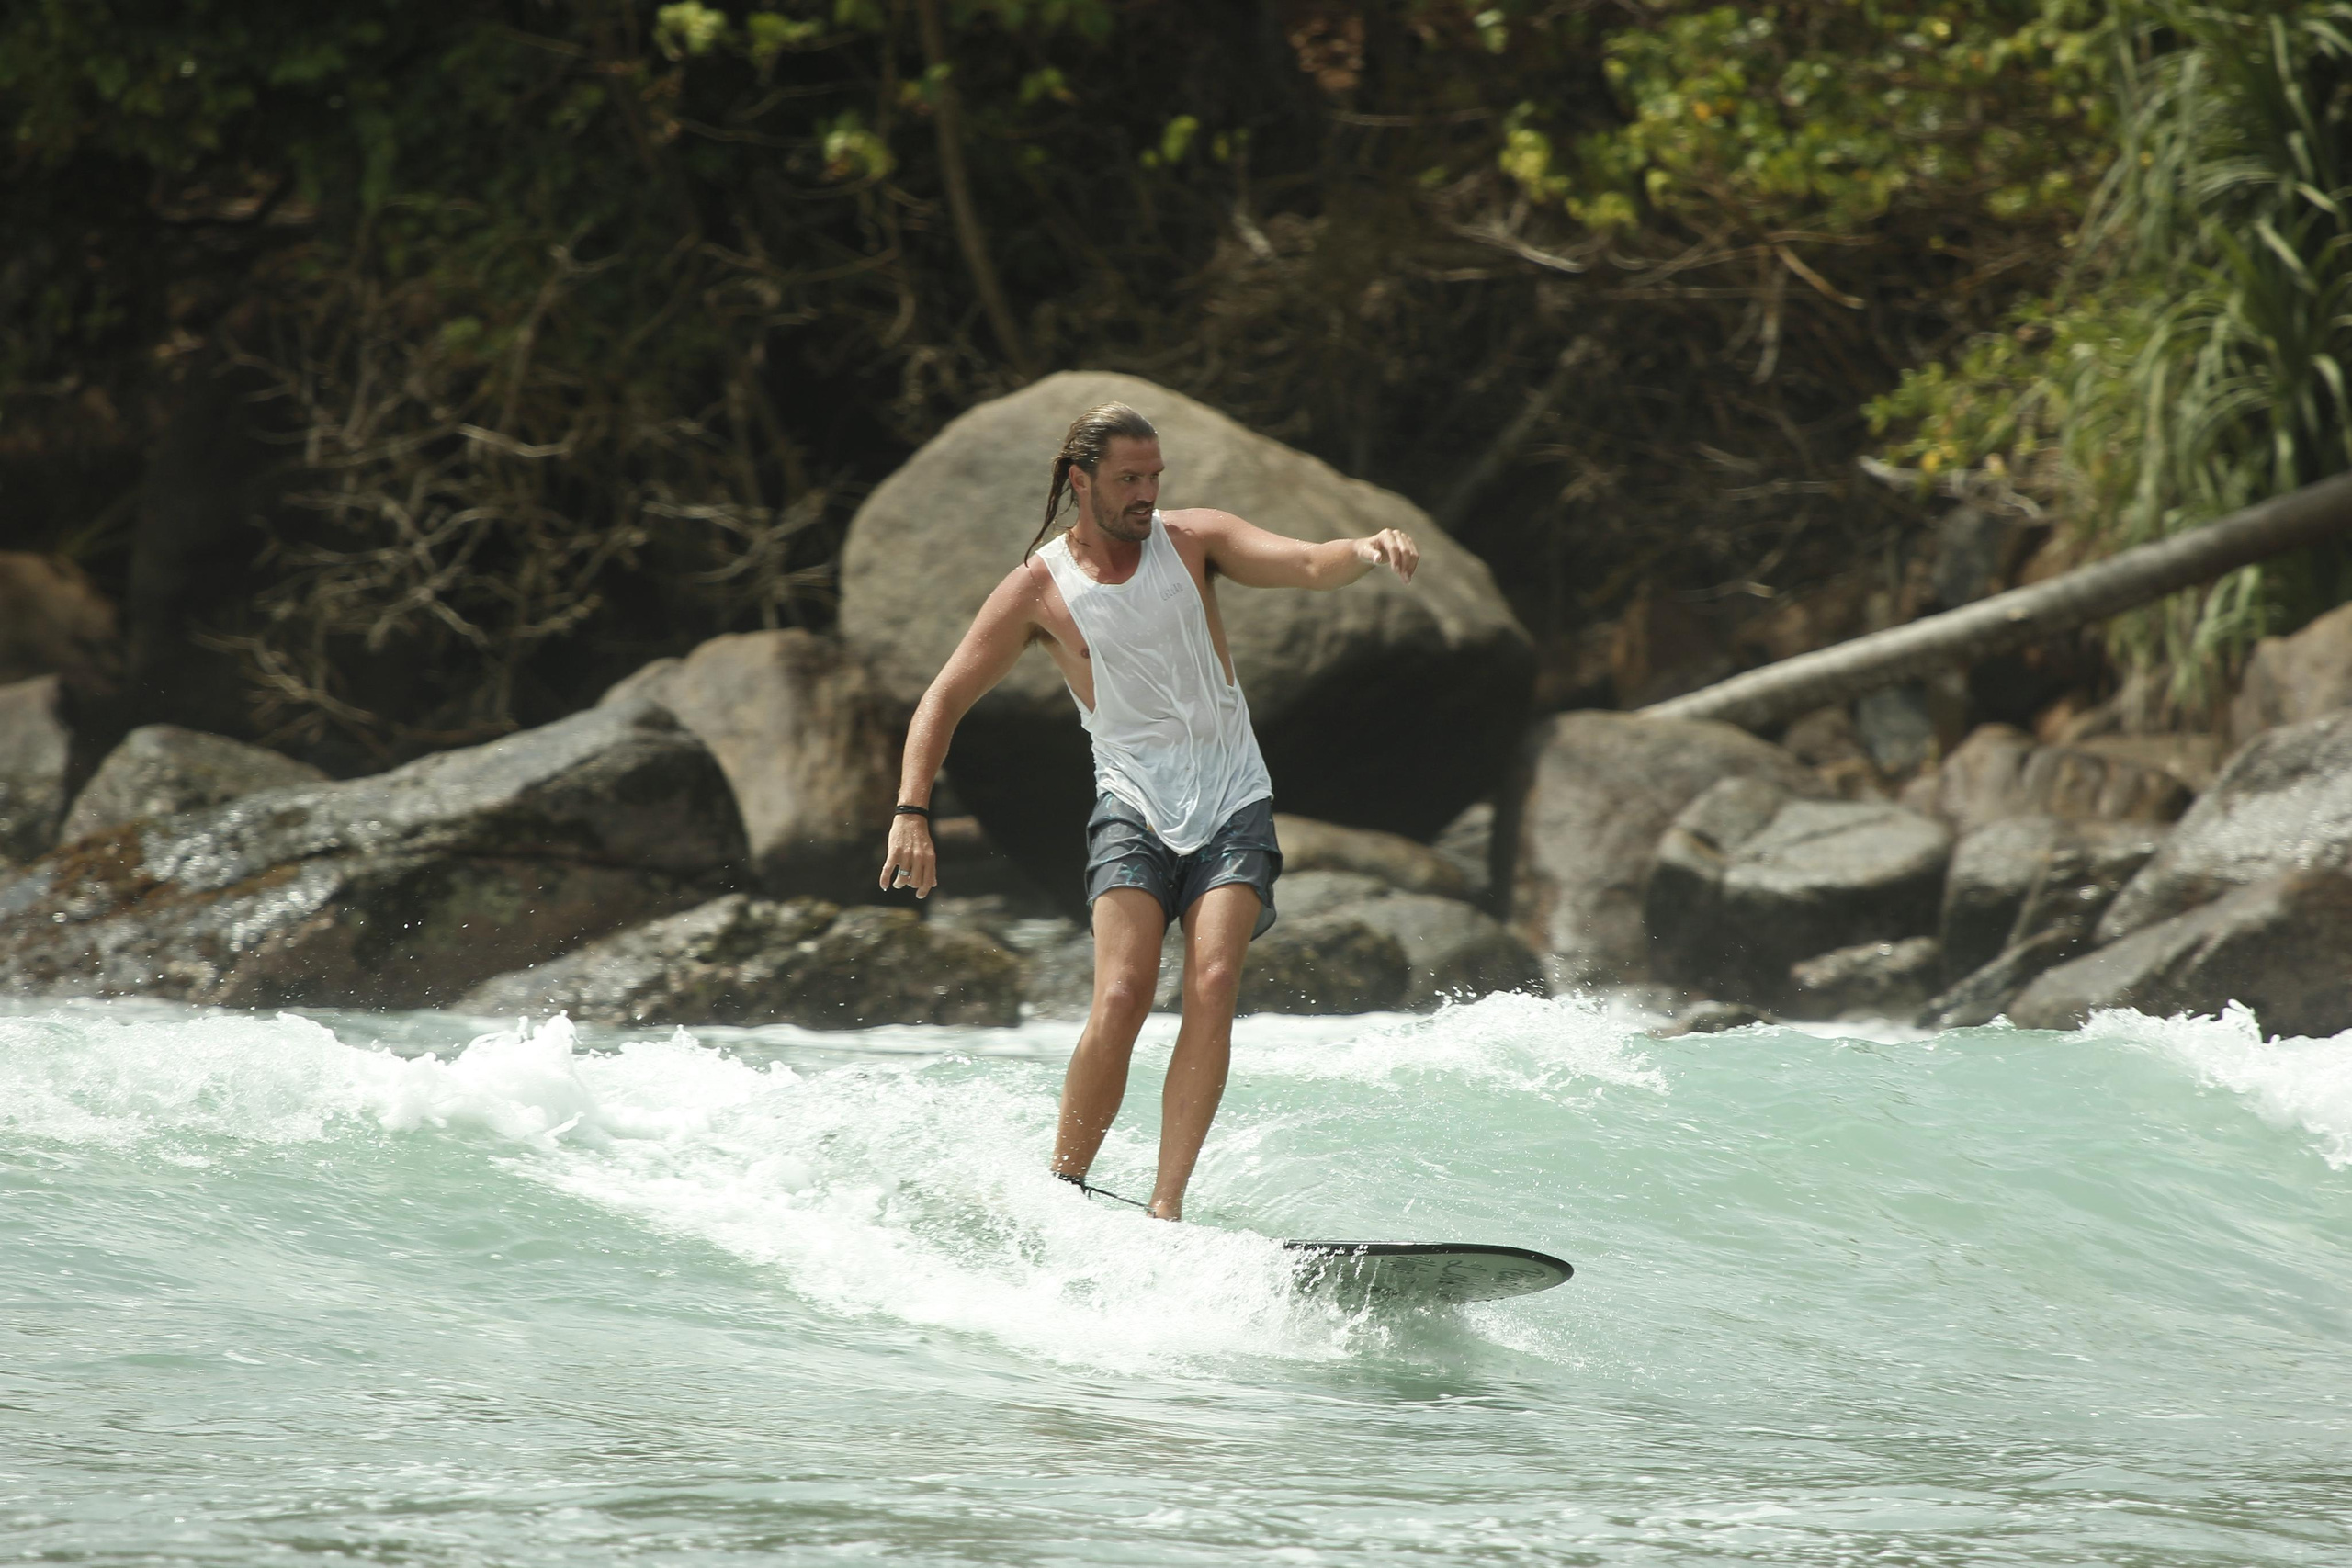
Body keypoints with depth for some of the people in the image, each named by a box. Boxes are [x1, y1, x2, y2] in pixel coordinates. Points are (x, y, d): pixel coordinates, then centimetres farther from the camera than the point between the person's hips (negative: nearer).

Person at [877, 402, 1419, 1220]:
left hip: (1232, 801, 1)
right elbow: (943, 700, 0)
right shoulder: (1038, 588, -2)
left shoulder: (1191, 538, 1)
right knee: (1122, 997, -20)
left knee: (1213, 986, -19)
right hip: (1134, 806, -1)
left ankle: (1165, 1207, -22)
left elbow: (1310, 565, -12)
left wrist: (1367, 552, -36)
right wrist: (911, 813, -13)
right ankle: (1061, 1190, -8)